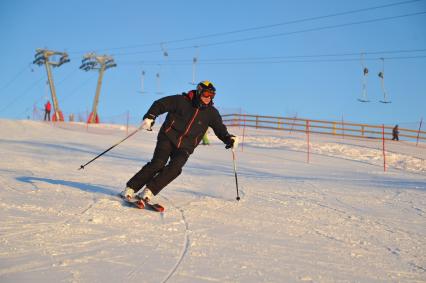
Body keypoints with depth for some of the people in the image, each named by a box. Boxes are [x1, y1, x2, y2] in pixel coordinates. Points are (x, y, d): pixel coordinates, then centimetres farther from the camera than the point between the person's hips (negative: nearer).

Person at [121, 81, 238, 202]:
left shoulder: (211, 112, 5)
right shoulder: (182, 101, -5)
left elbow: (220, 129, 13)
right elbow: (160, 104, 0)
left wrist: (229, 138, -5)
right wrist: (150, 117, -15)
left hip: (185, 147, 3)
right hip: (168, 138, -3)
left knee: (174, 168, -22)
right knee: (158, 164, -19)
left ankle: (149, 191, -14)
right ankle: (130, 188, -10)